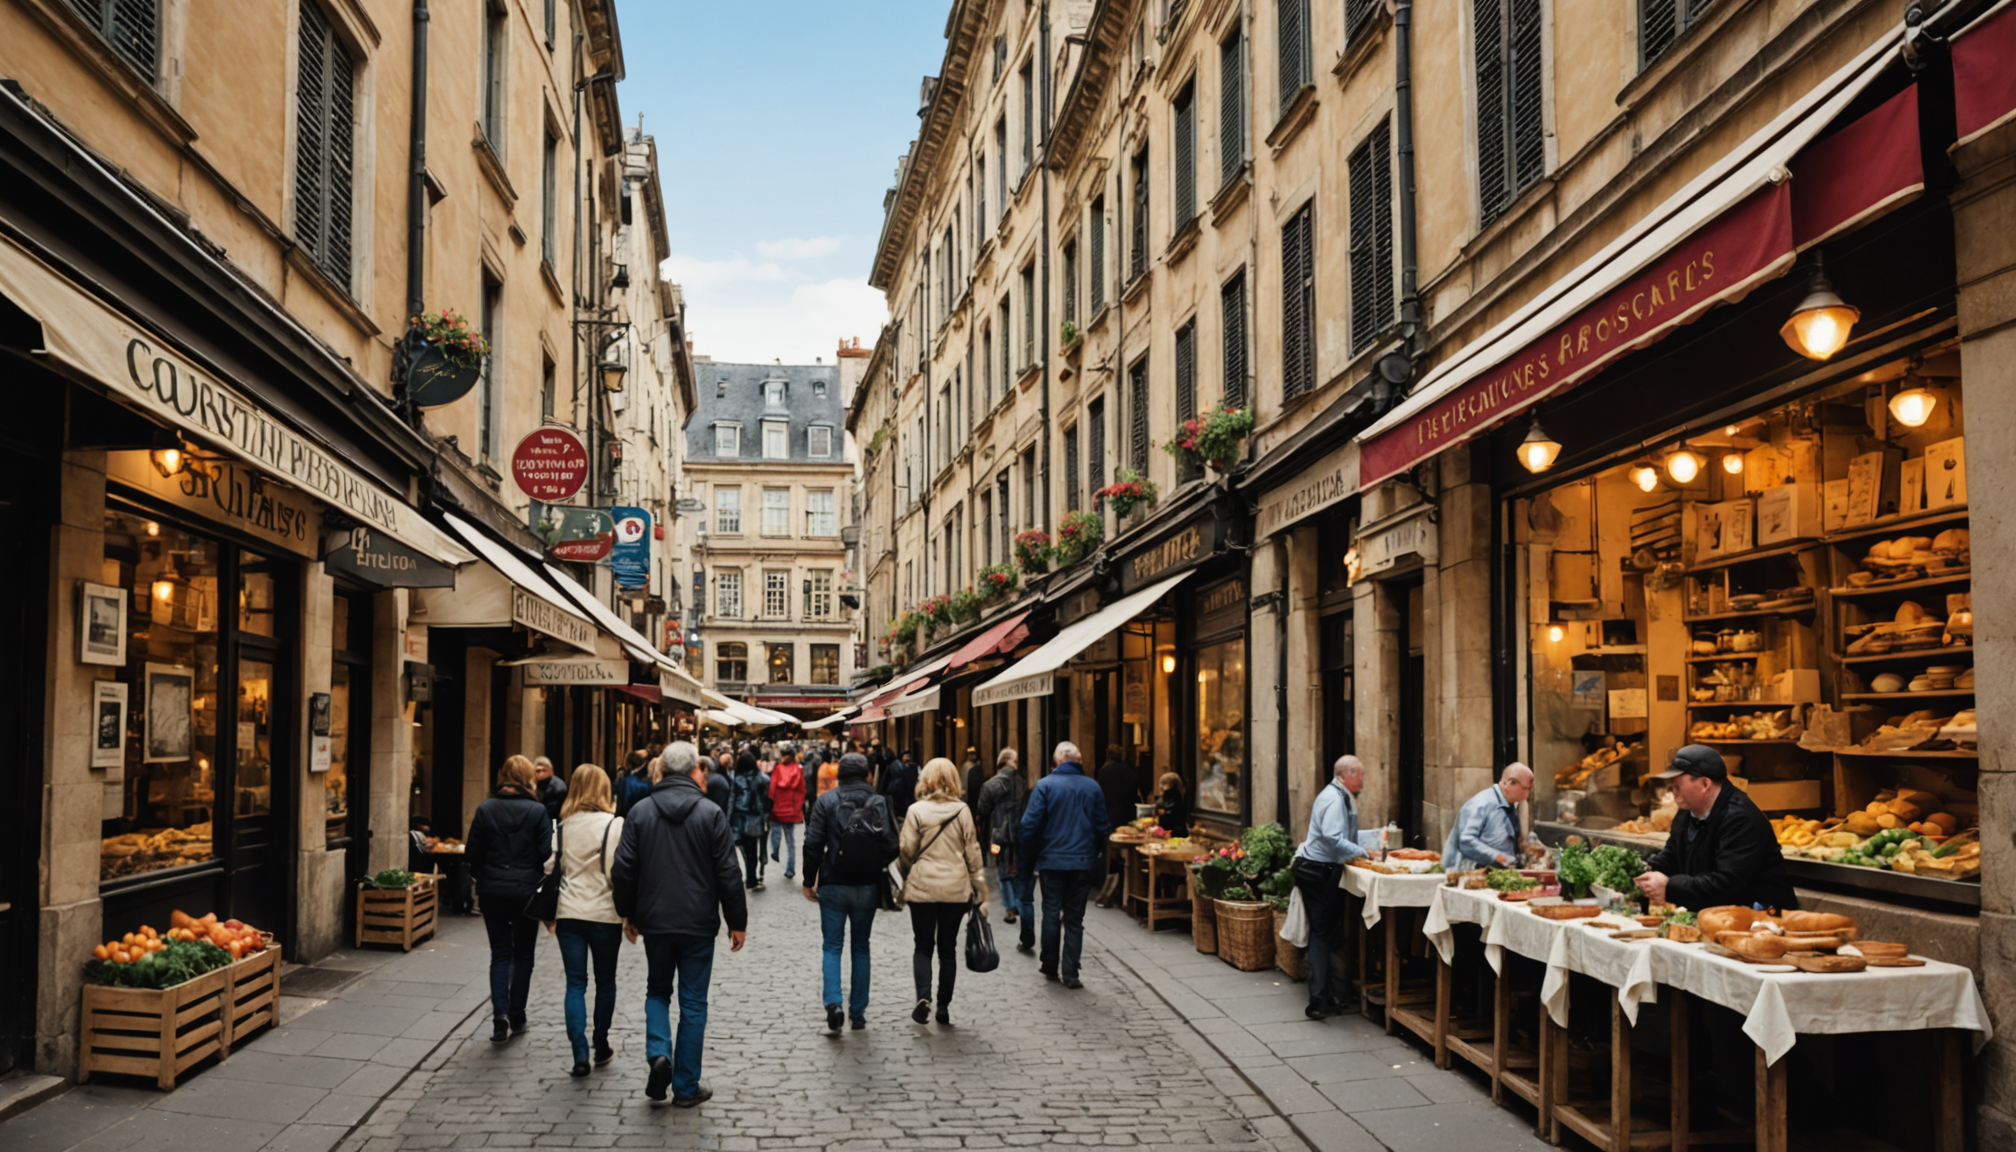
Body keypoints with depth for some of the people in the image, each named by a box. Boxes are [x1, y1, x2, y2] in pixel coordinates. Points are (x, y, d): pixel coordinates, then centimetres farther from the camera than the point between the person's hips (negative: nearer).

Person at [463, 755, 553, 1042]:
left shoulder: (485, 810, -1)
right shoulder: (538, 811, -7)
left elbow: (473, 854, 0)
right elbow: (546, 853, -10)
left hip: (492, 890, 1)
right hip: (526, 890, -1)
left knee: (500, 953, 7)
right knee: (523, 954, 11)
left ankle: (500, 1013, -11)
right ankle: (516, 1017, 15)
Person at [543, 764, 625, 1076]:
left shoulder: (563, 827, 3)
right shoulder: (615, 825, -8)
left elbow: (550, 869, 4)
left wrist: (549, 915, 13)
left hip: (569, 913, 2)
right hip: (605, 913, -2)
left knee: (575, 983, 4)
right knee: (605, 981, 14)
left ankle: (580, 1055, -4)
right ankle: (601, 1045, 25)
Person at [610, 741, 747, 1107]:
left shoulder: (640, 811, -1)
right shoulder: (710, 813, -8)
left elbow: (623, 870, 1)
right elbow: (728, 874, -7)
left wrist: (628, 914, 14)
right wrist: (737, 922, 2)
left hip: (654, 922, 2)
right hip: (698, 924, -2)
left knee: (657, 991, 21)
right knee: (693, 1002, 7)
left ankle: (659, 1053, -3)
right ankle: (686, 1087, 11)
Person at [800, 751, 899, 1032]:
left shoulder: (826, 801, -5)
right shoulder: (879, 803, -4)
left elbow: (813, 844, -9)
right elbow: (891, 847, -9)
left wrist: (809, 881, 0)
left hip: (833, 885, -1)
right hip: (868, 886, 1)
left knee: (831, 946, 8)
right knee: (861, 947, 13)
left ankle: (832, 1002, -12)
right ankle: (858, 1012, 15)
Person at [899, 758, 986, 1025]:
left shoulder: (916, 810, -6)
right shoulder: (963, 811, -2)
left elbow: (906, 850, -4)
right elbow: (972, 851, 2)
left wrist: (906, 877, 15)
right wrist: (978, 886, 11)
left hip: (922, 887, -1)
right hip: (955, 889, 1)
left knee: (923, 946, 9)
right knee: (948, 948, 12)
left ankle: (923, 996, -11)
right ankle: (944, 1006, 13)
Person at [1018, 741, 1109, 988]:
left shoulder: (1045, 785, -7)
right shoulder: (1092, 788, 1)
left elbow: (1030, 824, -9)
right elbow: (1102, 827, 6)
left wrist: (1030, 857, 4)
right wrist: (1097, 860, 18)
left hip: (1052, 860, -1)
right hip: (1083, 863, 1)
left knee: (1051, 914, 11)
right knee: (1075, 919, 7)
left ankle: (1050, 967, 19)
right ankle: (1070, 972, 4)